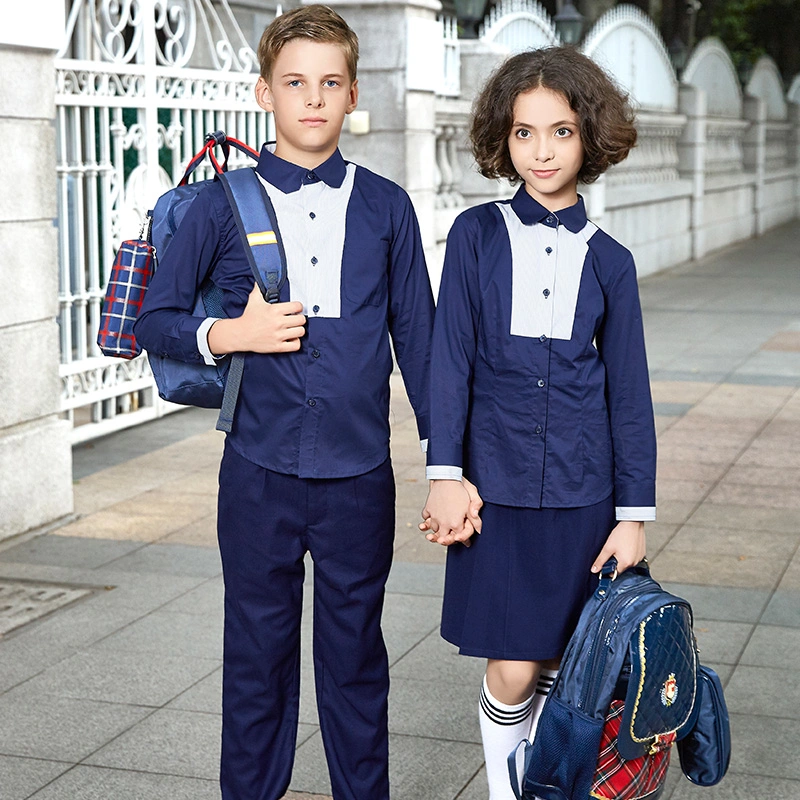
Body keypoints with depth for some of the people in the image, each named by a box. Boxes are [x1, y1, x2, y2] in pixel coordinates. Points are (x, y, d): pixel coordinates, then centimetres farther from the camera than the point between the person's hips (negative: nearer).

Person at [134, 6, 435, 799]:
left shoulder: (385, 207, 4)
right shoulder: (222, 204, 1)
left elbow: (416, 338, 8)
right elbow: (154, 319, 5)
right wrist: (229, 334, -13)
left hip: (359, 473, 1)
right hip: (259, 473, -1)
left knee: (355, 656, 12)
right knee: (257, 653, 10)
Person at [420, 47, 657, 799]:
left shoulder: (609, 261, 4)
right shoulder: (476, 235, 1)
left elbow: (629, 391, 5)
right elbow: (450, 356, -2)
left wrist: (634, 513, 2)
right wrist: (445, 474, -9)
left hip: (582, 491, 1)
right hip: (497, 484, -1)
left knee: (555, 665, 8)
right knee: (511, 671, 0)